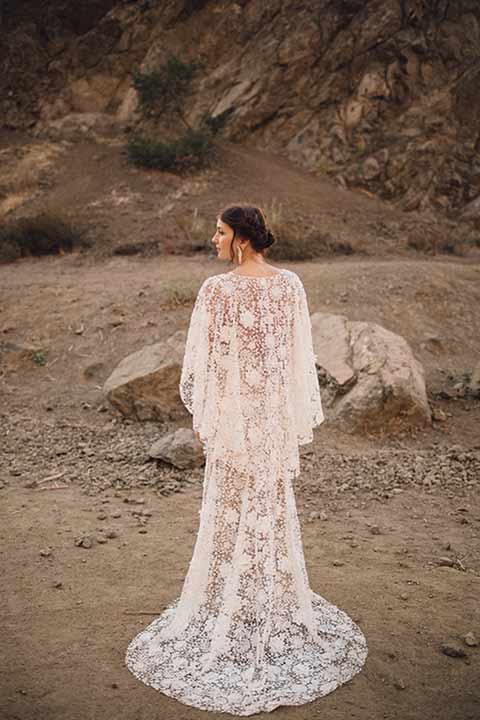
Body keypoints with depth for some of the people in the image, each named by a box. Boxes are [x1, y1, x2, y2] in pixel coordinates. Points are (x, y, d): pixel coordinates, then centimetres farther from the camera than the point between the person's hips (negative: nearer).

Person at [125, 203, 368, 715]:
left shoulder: (216, 289, -14)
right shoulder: (290, 284, -2)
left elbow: (202, 358, -11)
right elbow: (302, 356, 1)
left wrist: (201, 417, 0)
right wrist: (303, 416, 9)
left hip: (233, 410, -4)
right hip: (278, 409, 4)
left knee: (230, 508, 10)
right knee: (275, 502, 17)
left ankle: (230, 601, 24)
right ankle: (278, 596, 32)